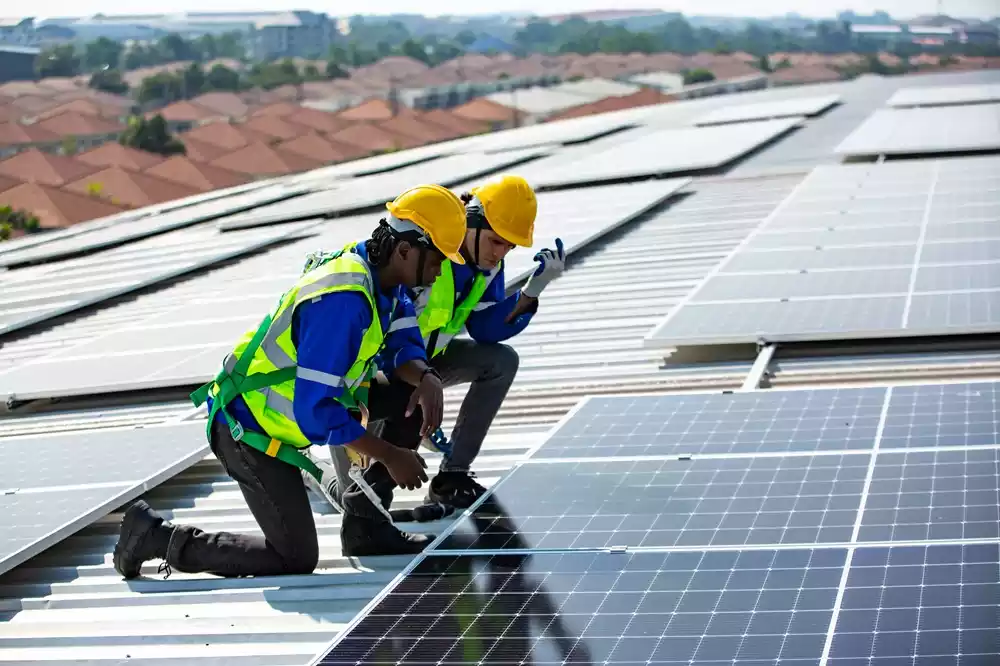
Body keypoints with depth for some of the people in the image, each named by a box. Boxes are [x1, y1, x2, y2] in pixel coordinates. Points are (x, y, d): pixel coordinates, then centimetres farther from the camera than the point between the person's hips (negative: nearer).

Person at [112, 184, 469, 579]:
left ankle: (365, 524, 12)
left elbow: (401, 346, 2)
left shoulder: (382, 277, -4)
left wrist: (425, 378, -21)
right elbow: (317, 412, -32)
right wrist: (390, 456, -23)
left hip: (282, 398, 9)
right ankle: (157, 536, 5)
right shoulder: (343, 300, -32)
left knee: (412, 396, 3)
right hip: (250, 430, -9)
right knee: (296, 558, -3)